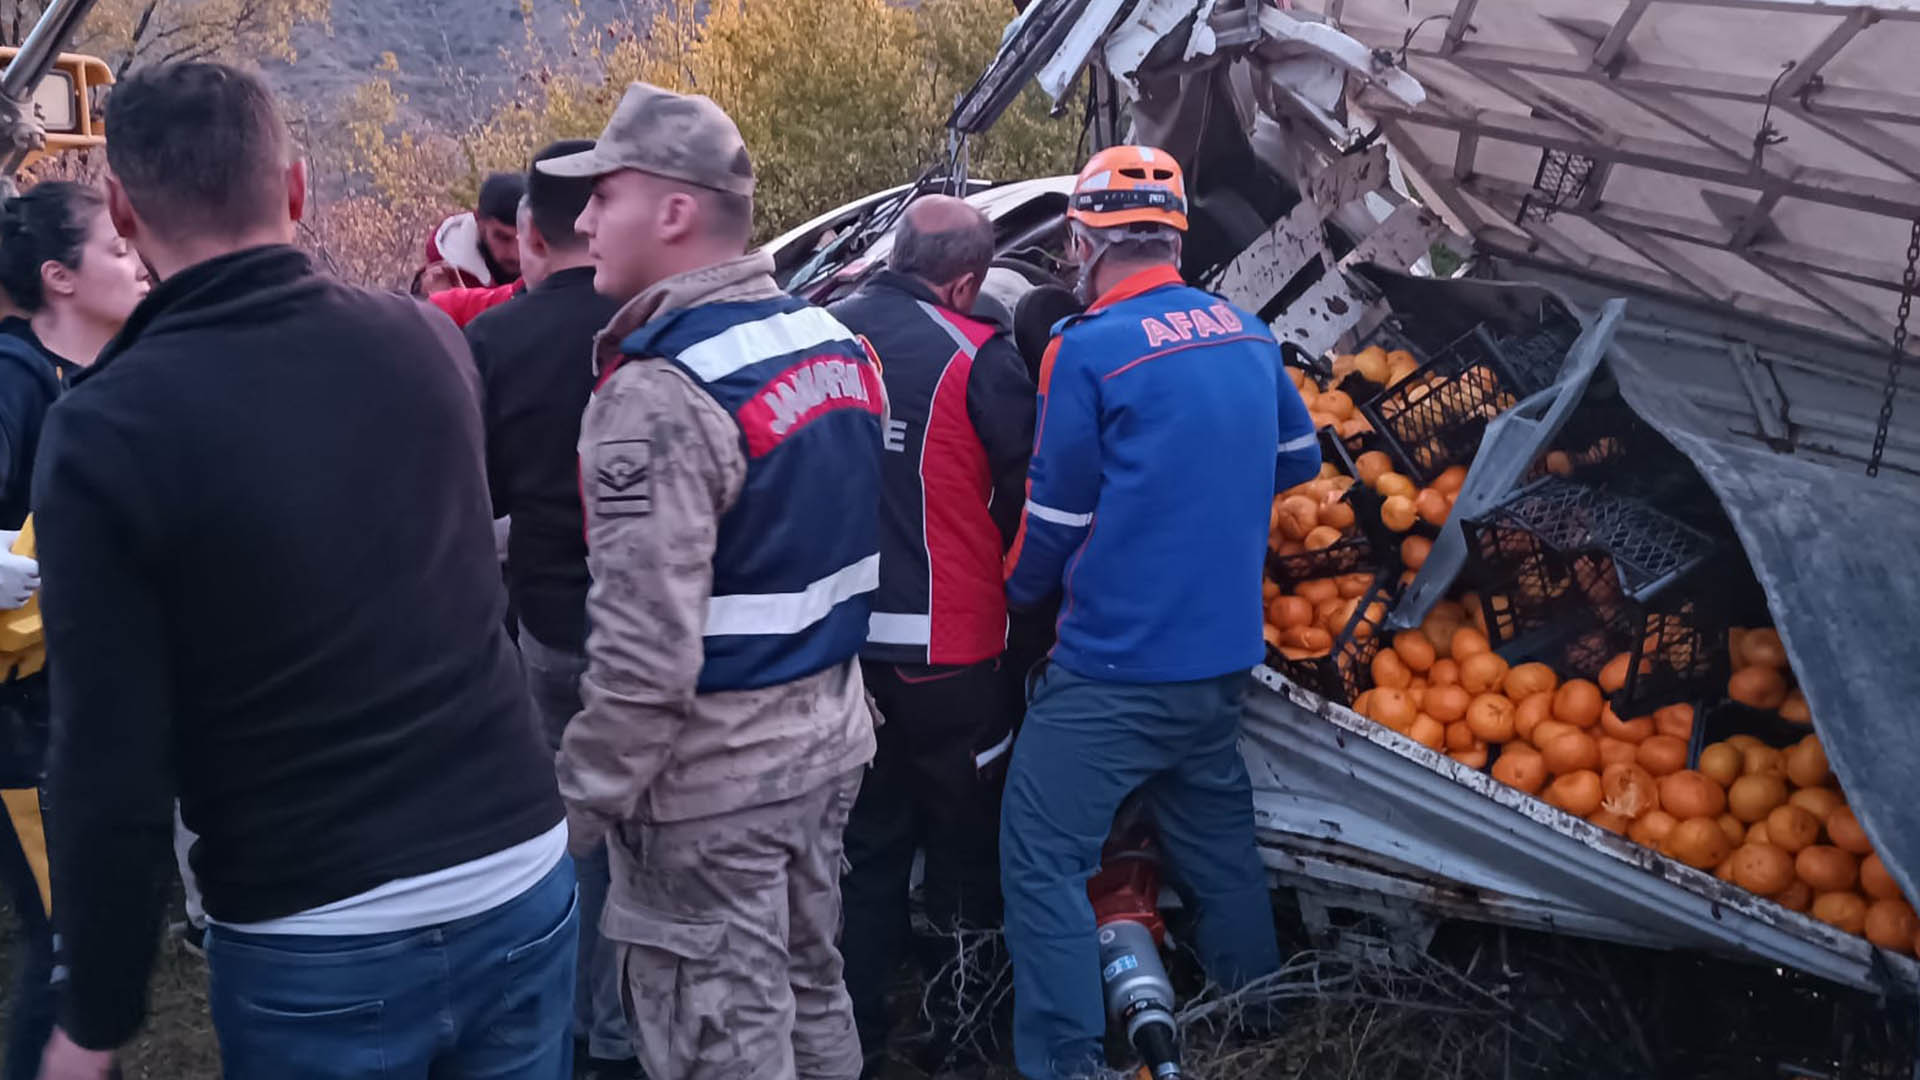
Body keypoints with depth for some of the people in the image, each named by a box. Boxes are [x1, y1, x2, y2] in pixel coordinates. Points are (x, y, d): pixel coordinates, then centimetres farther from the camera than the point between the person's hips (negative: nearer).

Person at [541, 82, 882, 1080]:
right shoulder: (832, 340, 5)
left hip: (709, 772, -8)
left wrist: (582, 795, -14)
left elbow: (645, 648, -26)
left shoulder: (659, 394, -23)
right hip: (826, 731, 9)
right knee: (810, 989, 23)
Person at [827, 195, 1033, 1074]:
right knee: (964, 842, 15)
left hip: (840, 640, 4)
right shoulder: (975, 357, -14)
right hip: (949, 646, -4)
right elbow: (1027, 494, -8)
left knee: (866, 838, 19)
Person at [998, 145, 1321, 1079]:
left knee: (1043, 860, 0)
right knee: (1216, 842, 22)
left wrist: (1019, 591, 10)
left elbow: (1056, 518, -9)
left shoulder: (1086, 350, -15)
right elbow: (1297, 458, 17)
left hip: (1116, 666, -7)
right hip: (1225, 653, 7)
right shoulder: (1245, 332, 4)